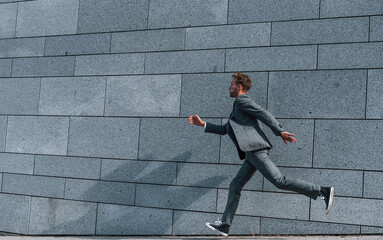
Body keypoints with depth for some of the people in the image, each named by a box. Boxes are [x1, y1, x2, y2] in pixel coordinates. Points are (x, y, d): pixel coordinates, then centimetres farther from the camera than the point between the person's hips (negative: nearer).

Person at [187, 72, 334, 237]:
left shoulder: (242, 100, 3)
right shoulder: (238, 108, 32)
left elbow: (263, 114, -9)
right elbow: (224, 130, 38)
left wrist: (280, 132, -16)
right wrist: (203, 124, 35)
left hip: (255, 149, -10)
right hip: (252, 154, 10)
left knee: (279, 181, -16)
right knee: (235, 187, 7)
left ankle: (322, 192, -14)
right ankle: (224, 225, 7)